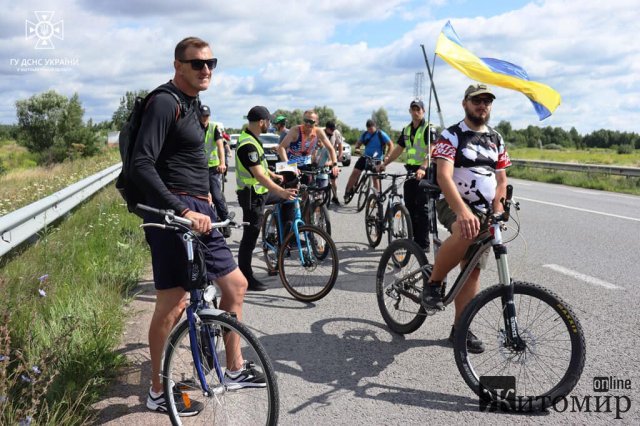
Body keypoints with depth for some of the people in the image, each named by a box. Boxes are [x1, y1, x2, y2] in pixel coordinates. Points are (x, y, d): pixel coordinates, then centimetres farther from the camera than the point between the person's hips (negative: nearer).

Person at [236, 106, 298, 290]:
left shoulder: (250, 138, 9)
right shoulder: (248, 145, -25)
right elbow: (258, 175, -32)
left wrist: (273, 176, 33)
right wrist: (281, 192, -36)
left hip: (260, 191, 10)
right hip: (252, 195, -10)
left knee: (290, 197, 20)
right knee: (250, 236, -3)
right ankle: (246, 279, 6)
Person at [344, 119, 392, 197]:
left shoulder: (381, 134, -10)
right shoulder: (365, 134, 3)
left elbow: (391, 145, -8)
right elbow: (359, 142, 14)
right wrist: (357, 148, -9)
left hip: (376, 159, -4)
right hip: (365, 157, 4)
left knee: (376, 177, -3)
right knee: (355, 172, -7)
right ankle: (347, 191, 0)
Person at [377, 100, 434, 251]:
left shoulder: (428, 129, -7)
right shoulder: (406, 130, 15)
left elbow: (431, 151, -20)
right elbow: (398, 149, 20)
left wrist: (423, 168, -35)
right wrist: (384, 163, 10)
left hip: (424, 173, -7)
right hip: (410, 171, 7)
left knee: (422, 208, -6)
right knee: (410, 207, 10)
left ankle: (423, 243, 0)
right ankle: (413, 239, 19)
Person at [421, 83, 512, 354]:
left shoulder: (496, 140, 12)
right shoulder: (452, 136, -7)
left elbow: (501, 180, 13)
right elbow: (444, 176, -21)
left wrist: (496, 212, -6)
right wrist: (463, 211, -35)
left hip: (483, 212, 6)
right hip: (453, 205, -6)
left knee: (473, 270, 4)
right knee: (466, 233, -39)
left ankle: (460, 328, 15)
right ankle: (433, 283, -17)